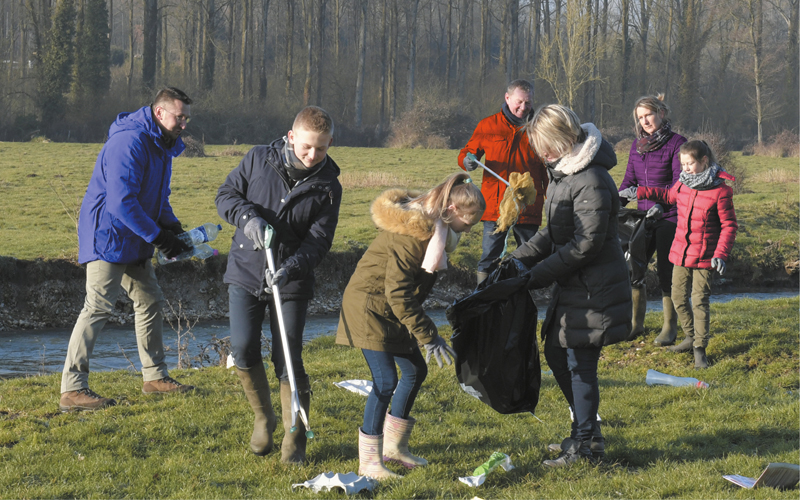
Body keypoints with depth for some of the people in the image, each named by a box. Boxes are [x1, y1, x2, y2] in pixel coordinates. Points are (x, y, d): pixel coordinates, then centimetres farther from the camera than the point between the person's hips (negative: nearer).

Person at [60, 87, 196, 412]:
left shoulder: (162, 146, 12)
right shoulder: (130, 142, -21)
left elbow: (158, 197, 25)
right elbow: (121, 202, -27)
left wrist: (173, 226, 6)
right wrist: (158, 236, -22)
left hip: (133, 241, 10)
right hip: (107, 237, -10)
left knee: (151, 301, 14)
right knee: (98, 307, -14)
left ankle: (154, 376, 25)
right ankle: (72, 389, -15)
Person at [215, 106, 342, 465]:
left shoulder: (328, 186, -4)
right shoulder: (258, 159, -3)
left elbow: (319, 239, -8)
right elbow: (226, 195, 4)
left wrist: (292, 267, -26)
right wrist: (247, 217, -18)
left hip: (291, 282, -1)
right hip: (245, 272, 1)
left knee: (288, 359, -5)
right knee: (243, 349, -6)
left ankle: (294, 440, 8)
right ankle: (263, 418, 19)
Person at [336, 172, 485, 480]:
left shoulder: (436, 229, 5)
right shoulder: (410, 233, -26)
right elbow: (397, 293, -25)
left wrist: (427, 330, 13)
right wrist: (428, 336, -22)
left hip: (392, 312, 10)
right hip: (370, 307, -10)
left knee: (416, 371, 14)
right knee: (386, 381, -12)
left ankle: (394, 445, 28)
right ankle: (368, 462, -4)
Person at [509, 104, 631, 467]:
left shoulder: (592, 181, -22)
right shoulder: (562, 172, 10)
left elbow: (586, 244, -24)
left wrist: (537, 276, -20)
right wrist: (520, 259, 3)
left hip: (594, 287, -10)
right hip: (572, 286, 10)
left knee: (580, 362, -2)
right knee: (555, 350, 18)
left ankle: (586, 444, 11)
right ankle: (586, 431, 31)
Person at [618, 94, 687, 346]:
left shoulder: (676, 143, -7)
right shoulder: (637, 145, 11)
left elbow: (679, 183, -13)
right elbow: (629, 180, 13)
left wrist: (661, 203, -27)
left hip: (669, 218, -5)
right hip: (644, 217, 5)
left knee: (666, 271, -1)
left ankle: (670, 327, 11)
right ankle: (636, 323, 15)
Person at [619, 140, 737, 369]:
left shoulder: (720, 191, -14)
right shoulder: (682, 184, 3)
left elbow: (729, 225, -9)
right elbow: (668, 196, 26)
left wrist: (721, 254, -18)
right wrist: (639, 193, 19)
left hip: (704, 256, -6)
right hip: (681, 253, 6)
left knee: (699, 301, -6)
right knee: (679, 297, 11)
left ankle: (700, 349, 2)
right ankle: (691, 337, 29)